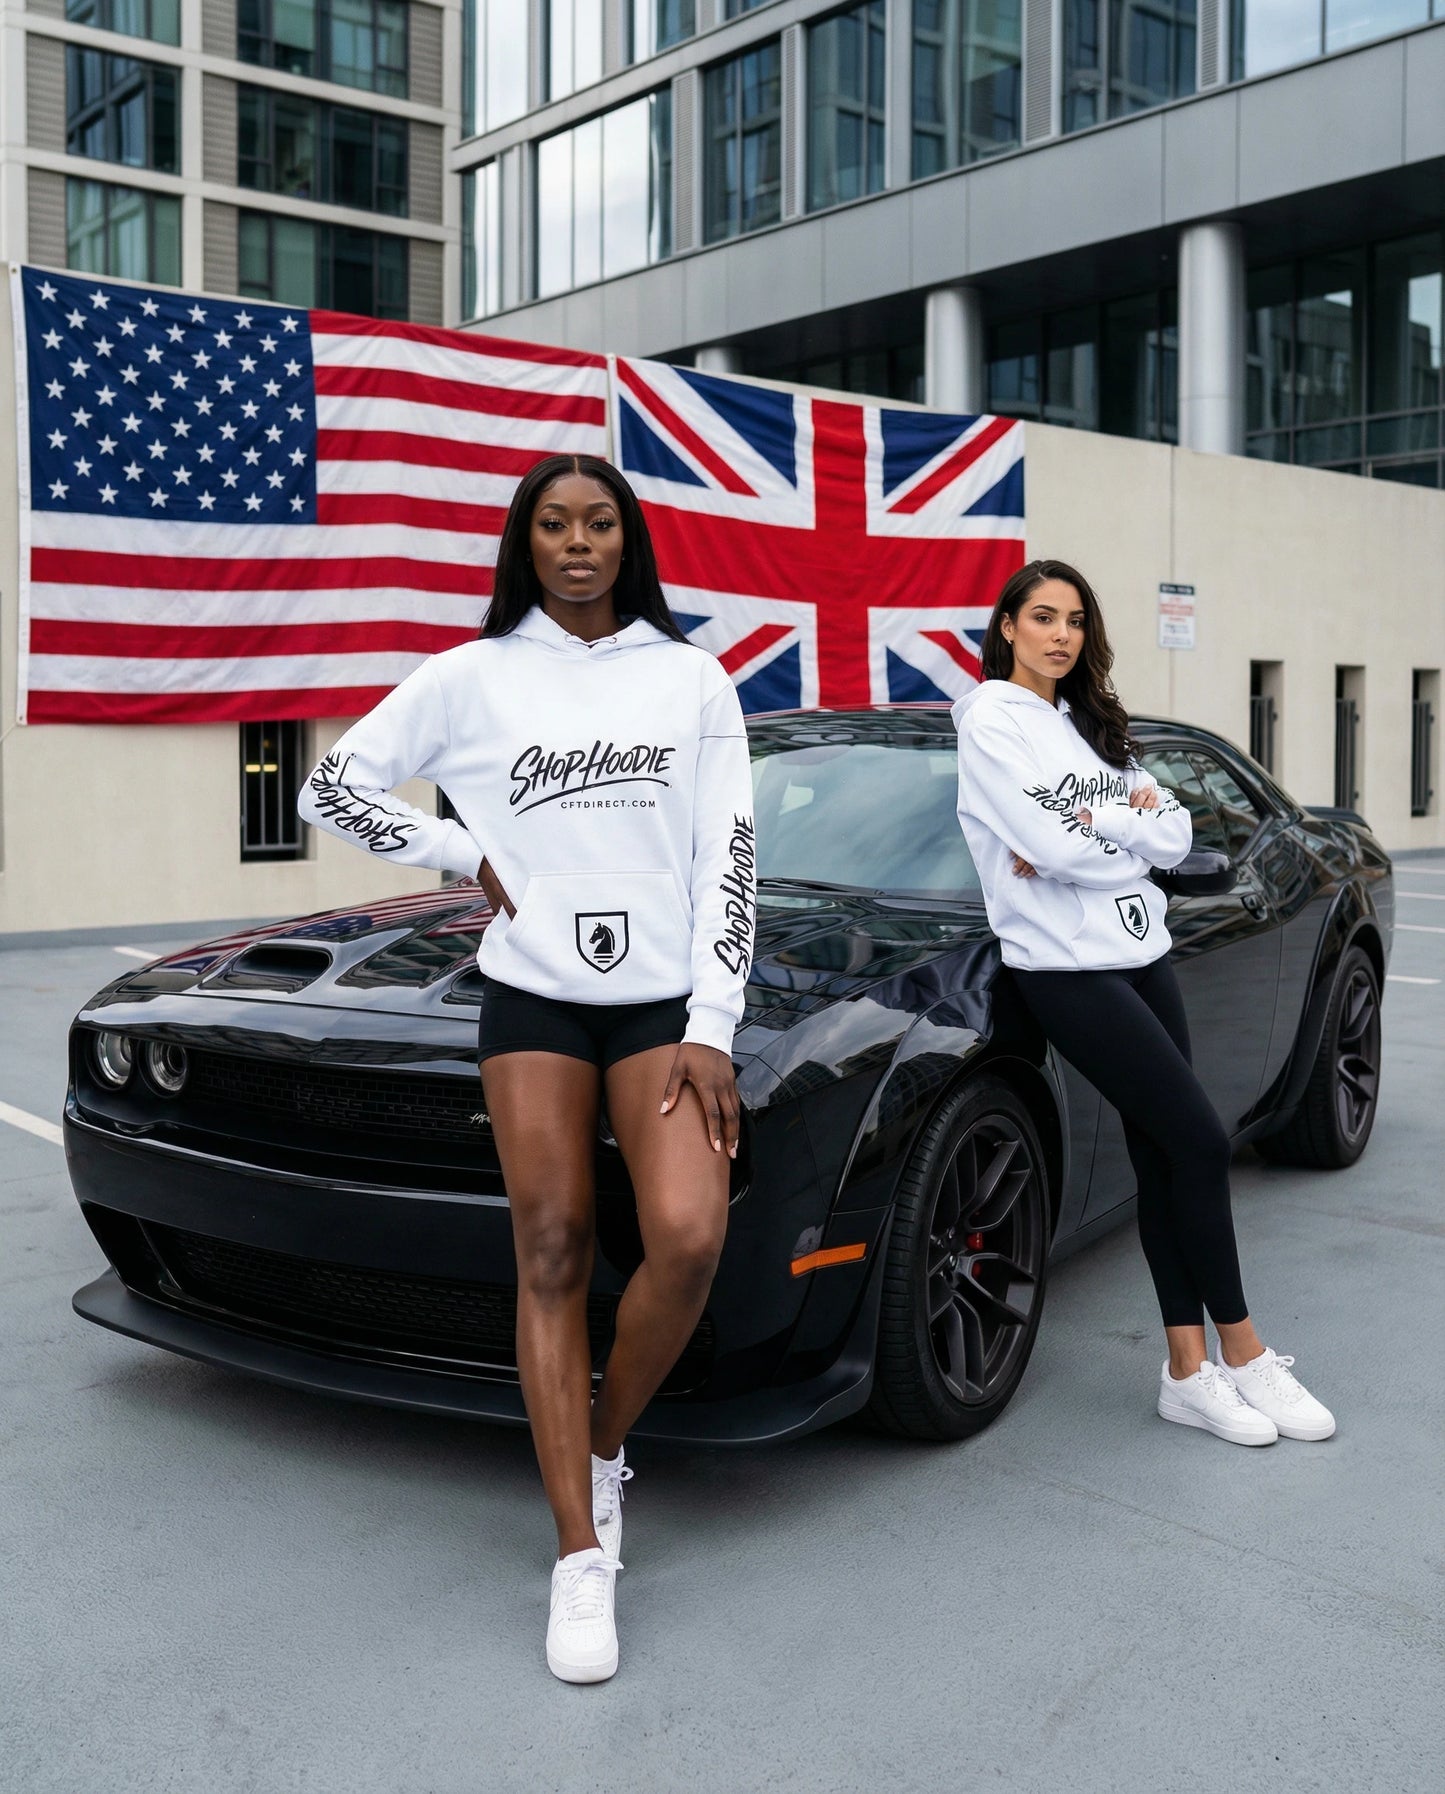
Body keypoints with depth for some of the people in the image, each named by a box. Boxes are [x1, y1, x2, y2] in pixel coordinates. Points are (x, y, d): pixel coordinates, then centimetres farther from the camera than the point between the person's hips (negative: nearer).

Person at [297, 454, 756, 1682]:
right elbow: (333, 786, 10)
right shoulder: (475, 676, 4)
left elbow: (727, 860, 2)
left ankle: (605, 1443, 10)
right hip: (531, 999, 0)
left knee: (688, 1239, -19)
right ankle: (582, 1559, 5)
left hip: (663, 1003, 0)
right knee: (554, 1258, -2)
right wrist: (470, 855, 2)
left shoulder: (691, 676, 5)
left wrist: (713, 1031, -5)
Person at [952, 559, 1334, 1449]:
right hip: (1071, 969, -7)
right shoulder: (991, 719, -5)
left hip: (1143, 954, 7)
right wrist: (1129, 822, -2)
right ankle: (1242, 1353, 6)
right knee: (1200, 1141, -8)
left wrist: (1087, 829, -10)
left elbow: (1175, 837, 7)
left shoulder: (1093, 724, 17)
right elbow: (1050, 847, -18)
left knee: (1164, 1157, 5)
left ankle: (1190, 1371, 12)